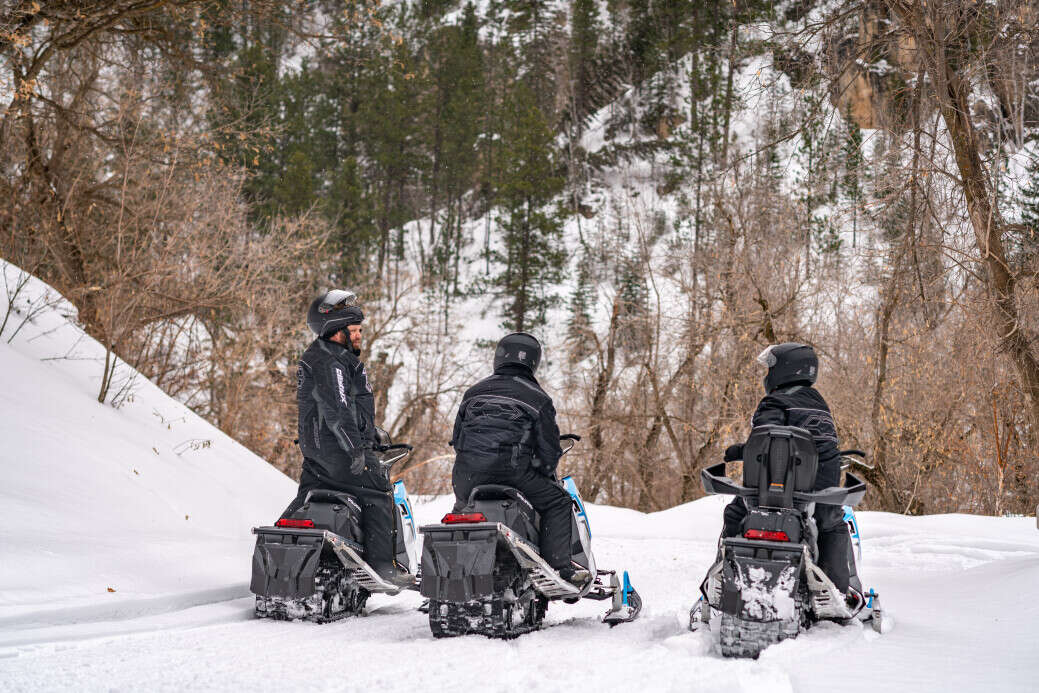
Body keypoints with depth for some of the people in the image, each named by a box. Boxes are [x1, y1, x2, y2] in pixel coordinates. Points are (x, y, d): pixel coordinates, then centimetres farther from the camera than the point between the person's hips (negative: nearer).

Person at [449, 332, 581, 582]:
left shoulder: (474, 391, 18)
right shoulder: (537, 398, 6)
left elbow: (456, 439, 21)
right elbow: (549, 448, 4)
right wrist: (546, 472, 24)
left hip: (467, 473, 4)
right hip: (512, 470, -4)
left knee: (461, 505, 34)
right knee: (558, 501, 11)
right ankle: (558, 566, -2)